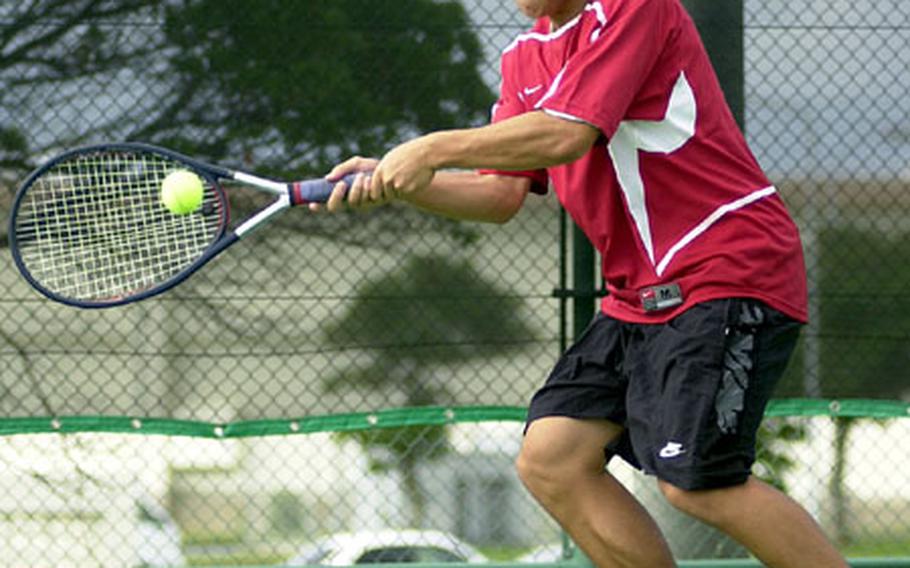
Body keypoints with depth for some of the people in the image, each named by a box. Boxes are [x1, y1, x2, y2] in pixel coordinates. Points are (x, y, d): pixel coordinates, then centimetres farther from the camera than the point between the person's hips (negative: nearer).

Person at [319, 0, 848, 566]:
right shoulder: (526, 55, 15)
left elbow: (567, 135, -22)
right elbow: (502, 193, 12)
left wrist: (433, 149, -16)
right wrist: (391, 183, -2)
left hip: (727, 270, -9)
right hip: (640, 296, 9)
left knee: (698, 482, -20)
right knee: (550, 459, -2)